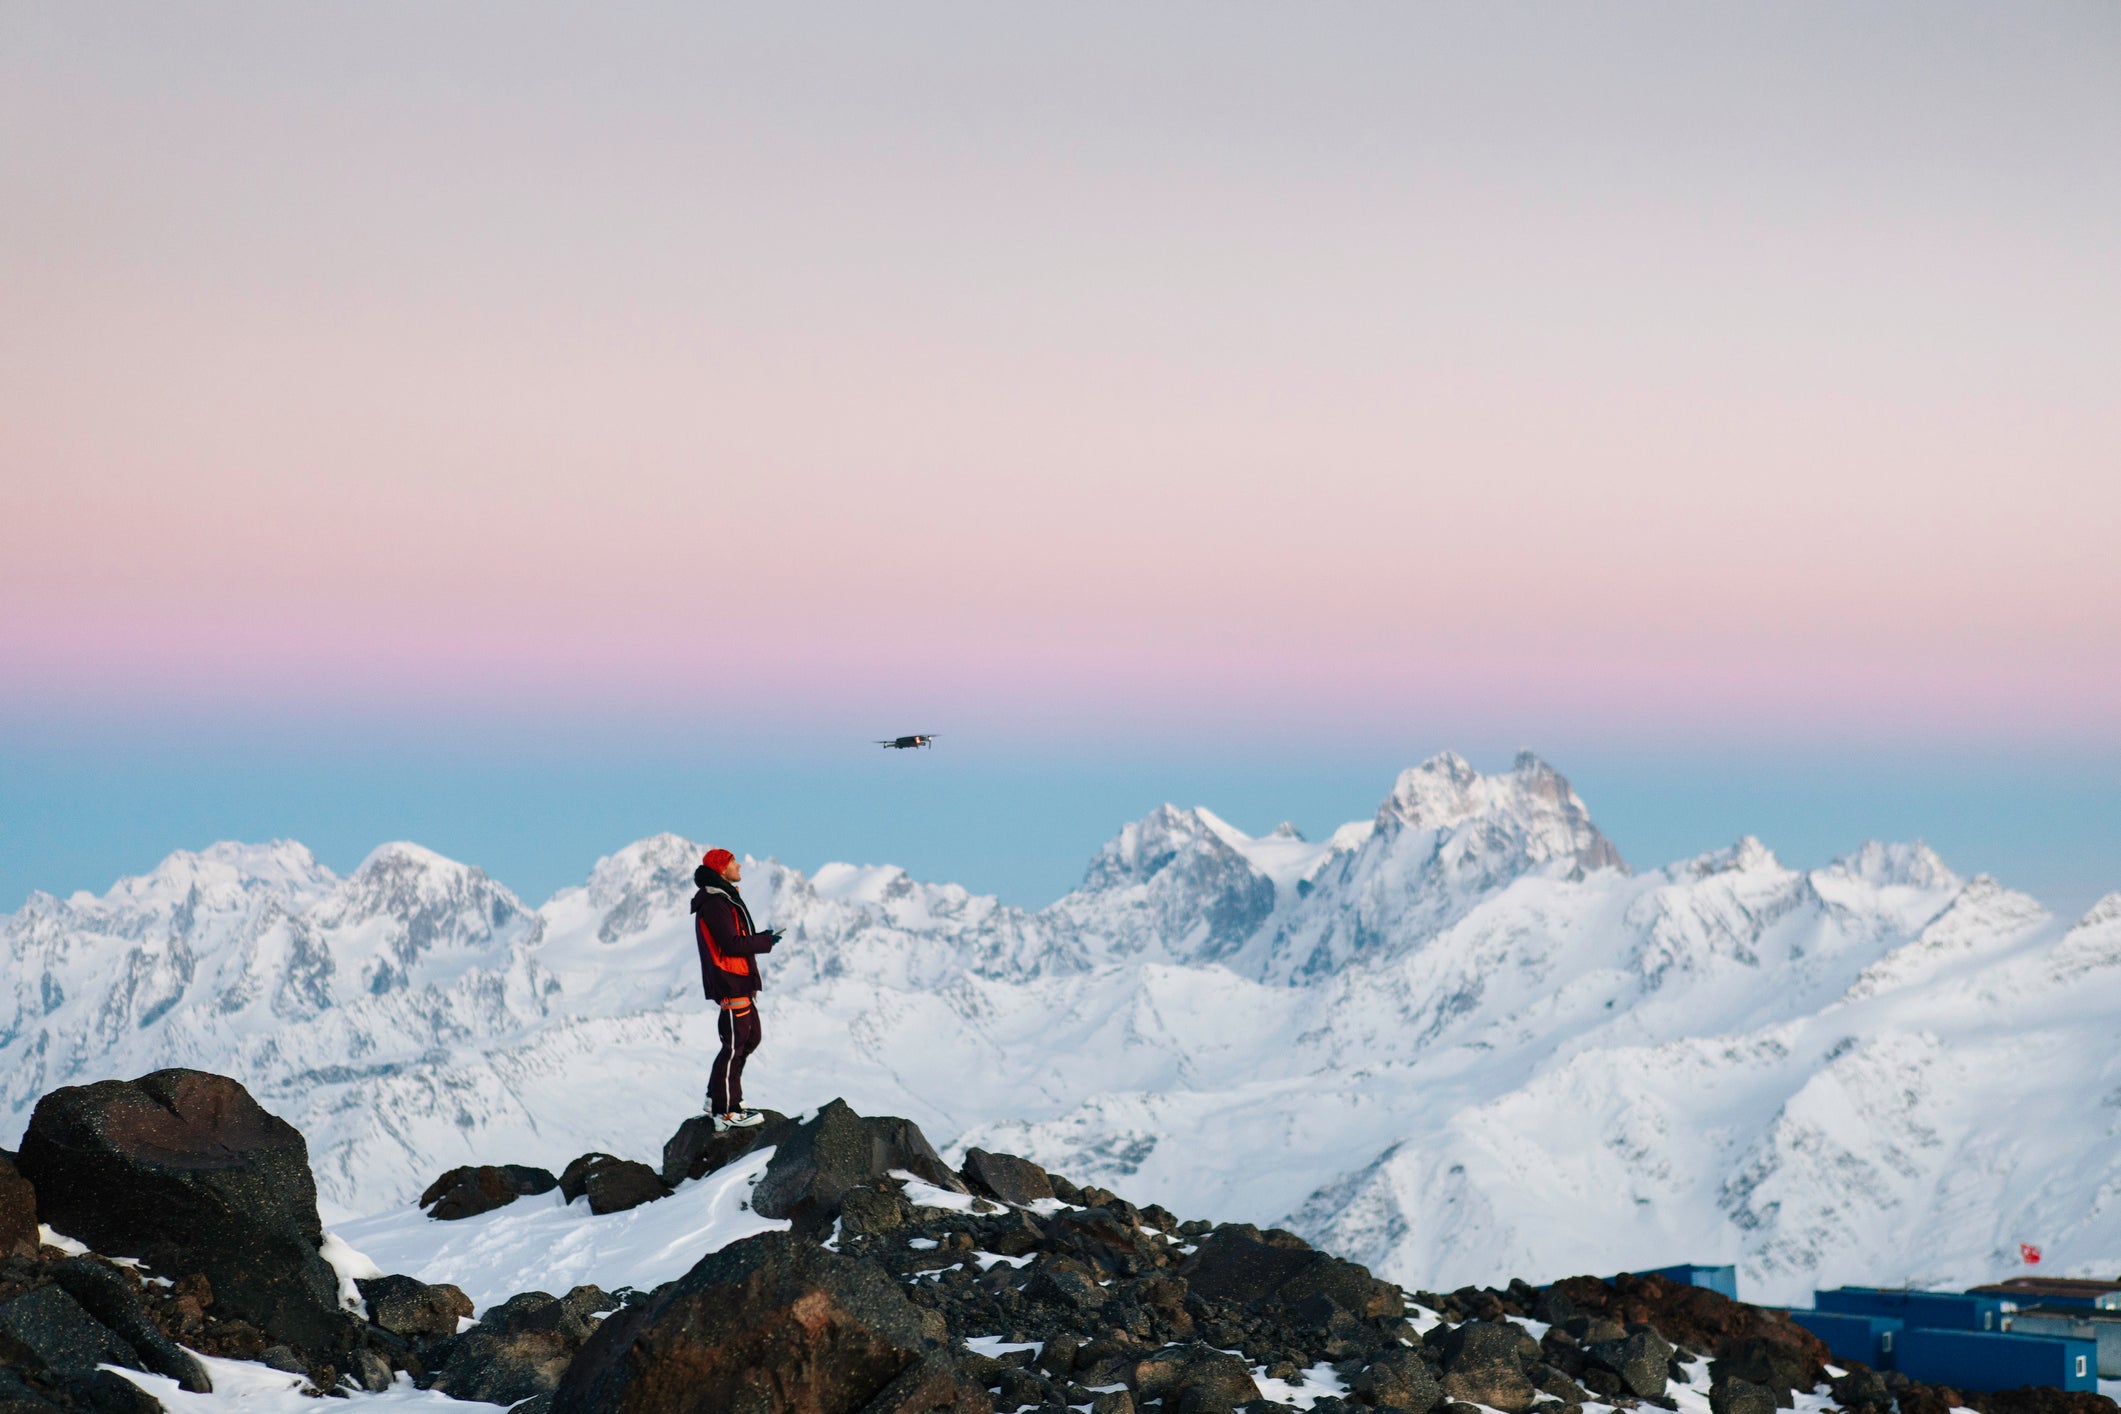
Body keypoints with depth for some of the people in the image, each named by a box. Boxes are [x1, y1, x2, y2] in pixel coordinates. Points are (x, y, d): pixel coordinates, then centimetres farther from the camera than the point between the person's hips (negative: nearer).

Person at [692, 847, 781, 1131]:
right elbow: (731, 944, -21)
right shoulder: (714, 903, -16)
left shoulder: (724, 899, 18)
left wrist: (762, 938, 6)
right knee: (735, 1044, -9)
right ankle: (726, 1112, -7)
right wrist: (766, 941, -12)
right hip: (730, 983, -11)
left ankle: (717, 1097, 23)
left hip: (740, 982, 11)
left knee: (750, 1038, 17)